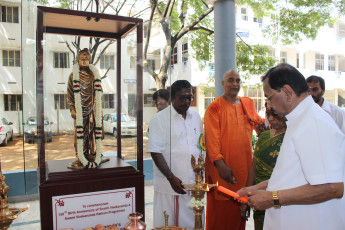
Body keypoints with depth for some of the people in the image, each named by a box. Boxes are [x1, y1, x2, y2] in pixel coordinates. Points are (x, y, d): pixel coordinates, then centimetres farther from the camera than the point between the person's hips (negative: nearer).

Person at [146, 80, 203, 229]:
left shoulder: (196, 117, 12)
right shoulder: (160, 119, -6)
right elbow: (155, 151, -12)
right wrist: (171, 177, -18)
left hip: (194, 183, 5)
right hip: (168, 185, -5)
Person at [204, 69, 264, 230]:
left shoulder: (248, 103, 11)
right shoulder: (214, 108, -6)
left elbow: (259, 122, 24)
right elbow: (211, 138, -14)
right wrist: (220, 163, -26)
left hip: (244, 167, 5)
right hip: (222, 168, -5)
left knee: (240, 210, 15)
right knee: (220, 213, 4)